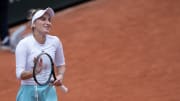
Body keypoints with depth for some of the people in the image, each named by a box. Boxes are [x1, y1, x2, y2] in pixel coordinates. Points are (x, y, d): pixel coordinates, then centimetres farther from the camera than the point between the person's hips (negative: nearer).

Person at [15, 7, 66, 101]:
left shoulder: (55, 41, -1)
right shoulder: (23, 44, -12)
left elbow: (61, 65, 16)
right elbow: (19, 74, -17)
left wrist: (60, 76, -5)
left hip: (49, 92, 3)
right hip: (29, 92, -2)